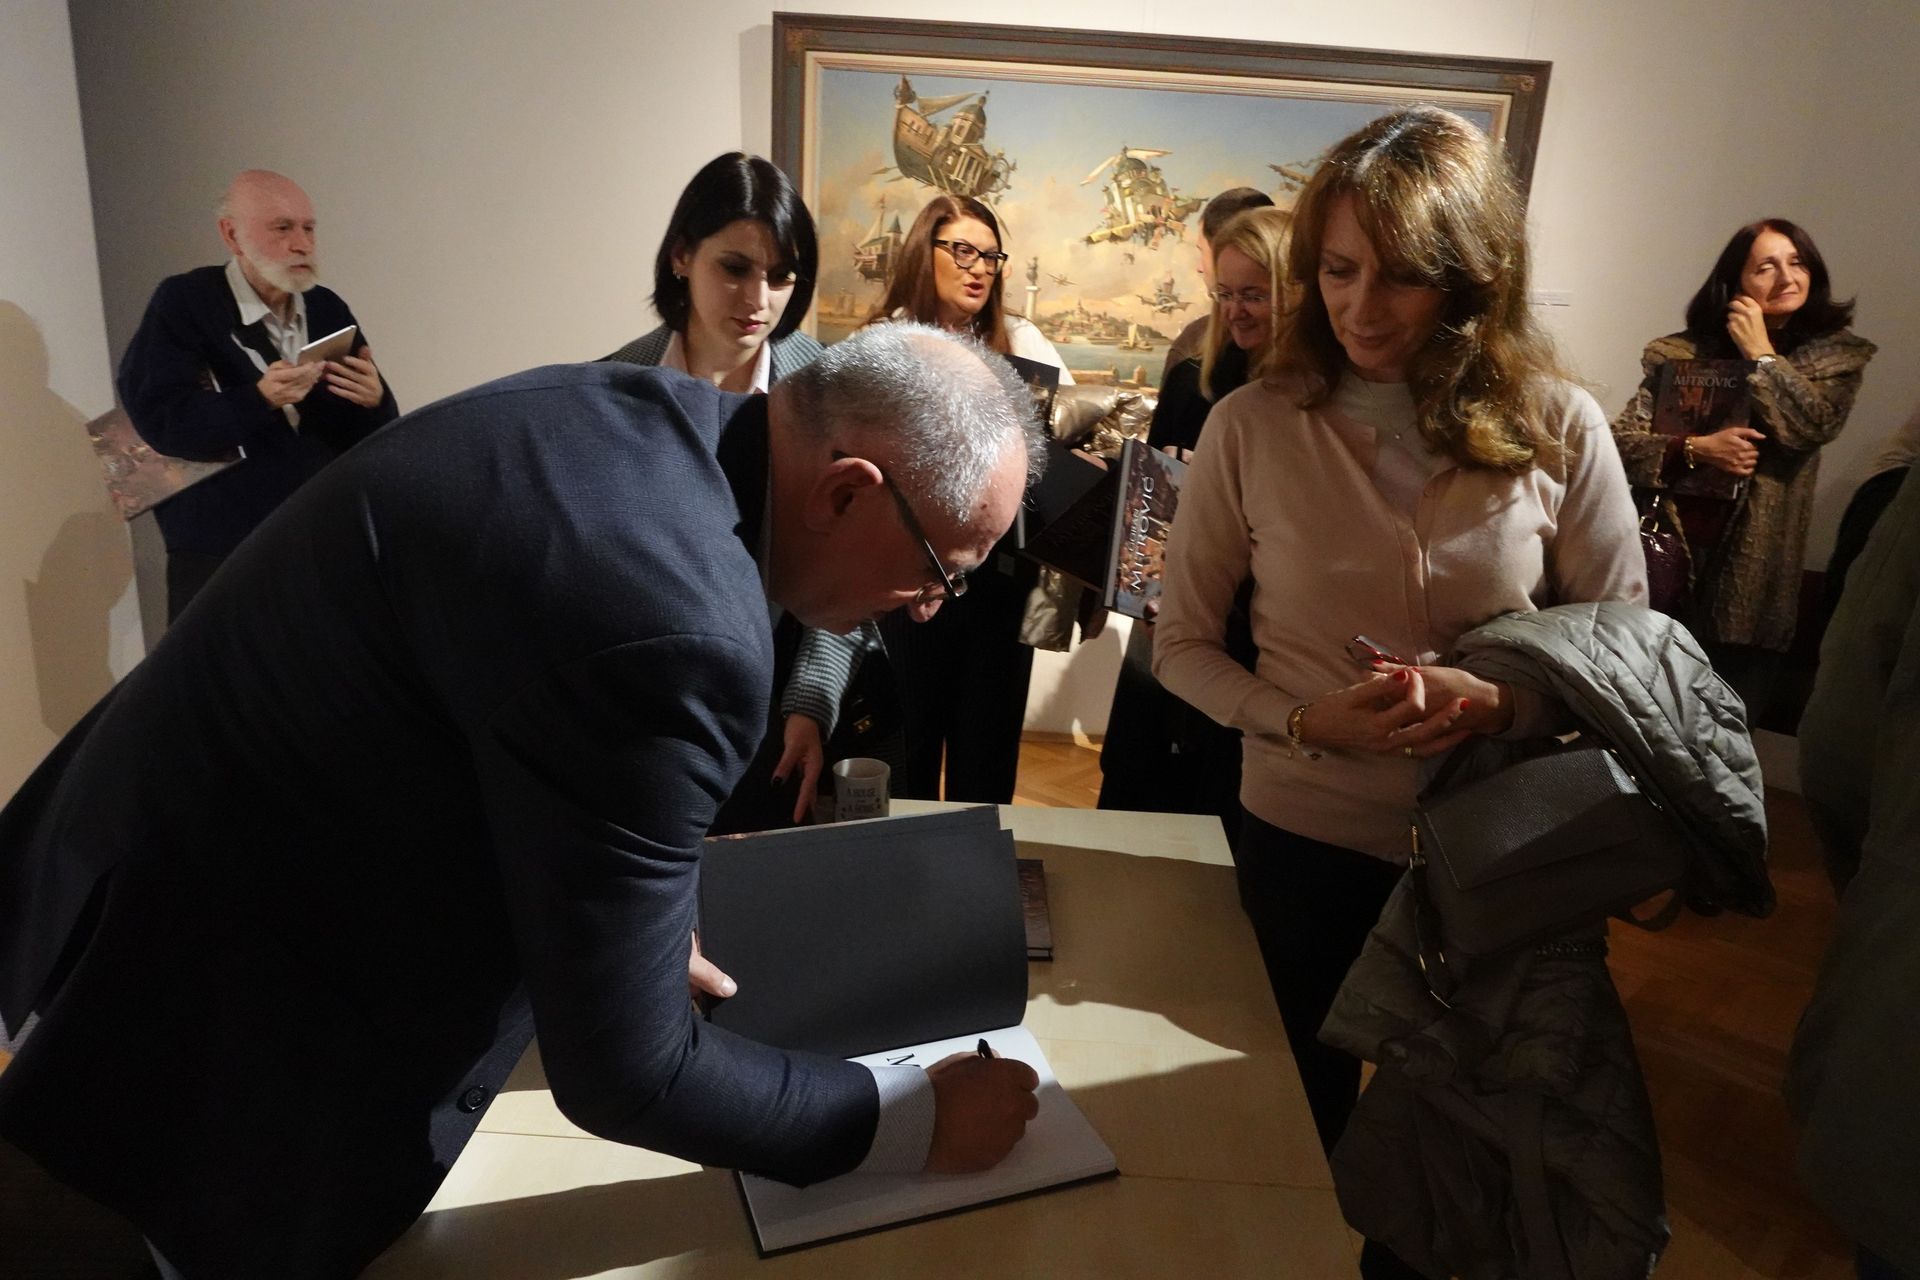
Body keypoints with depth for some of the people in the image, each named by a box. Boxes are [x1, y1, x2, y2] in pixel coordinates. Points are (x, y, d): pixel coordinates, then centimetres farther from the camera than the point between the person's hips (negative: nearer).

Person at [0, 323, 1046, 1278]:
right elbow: (622, 1070, -25)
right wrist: (913, 1120, -12)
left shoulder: (628, 413, -6)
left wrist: (632, 920, 11)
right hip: (217, 1013, -9)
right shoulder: (676, 626, -36)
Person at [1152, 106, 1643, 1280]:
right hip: (1303, 839, 0)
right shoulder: (1254, 426, -12)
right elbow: (1183, 644, -5)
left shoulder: (1559, 429, -11)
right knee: (1298, 1128, 22)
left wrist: (1501, 706, -23)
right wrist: (1305, 724, -21)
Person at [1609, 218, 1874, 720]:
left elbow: (1814, 425, -13)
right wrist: (1694, 449, -20)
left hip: (1752, 575, 1)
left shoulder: (1835, 353, 6)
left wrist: (1761, 353, -8)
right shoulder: (1684, 352, 3)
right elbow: (1621, 440, -5)